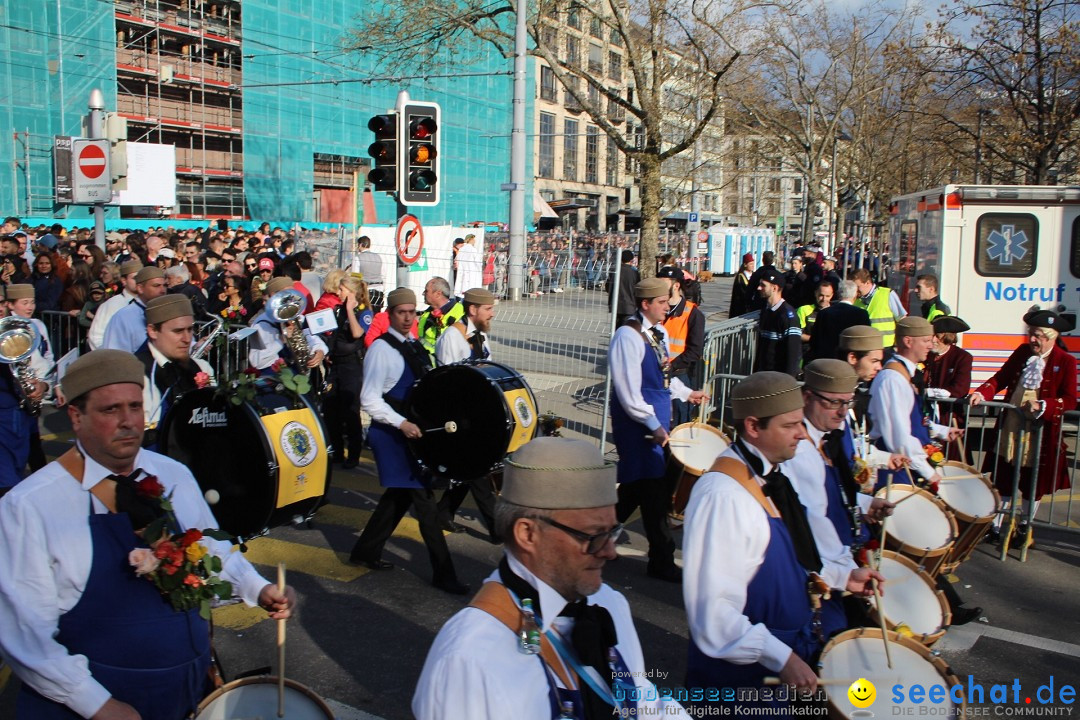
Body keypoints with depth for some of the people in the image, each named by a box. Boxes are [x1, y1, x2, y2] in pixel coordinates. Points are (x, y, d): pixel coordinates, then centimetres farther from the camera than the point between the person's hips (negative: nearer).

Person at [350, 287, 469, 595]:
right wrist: (402, 424, -25)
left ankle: (366, 551, 33)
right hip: (392, 434, -9)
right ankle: (443, 572, -1)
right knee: (424, 499, -8)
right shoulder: (381, 349, -13)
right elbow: (369, 400, -18)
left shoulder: (414, 347, 12)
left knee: (400, 493, 17)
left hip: (411, 431, 9)